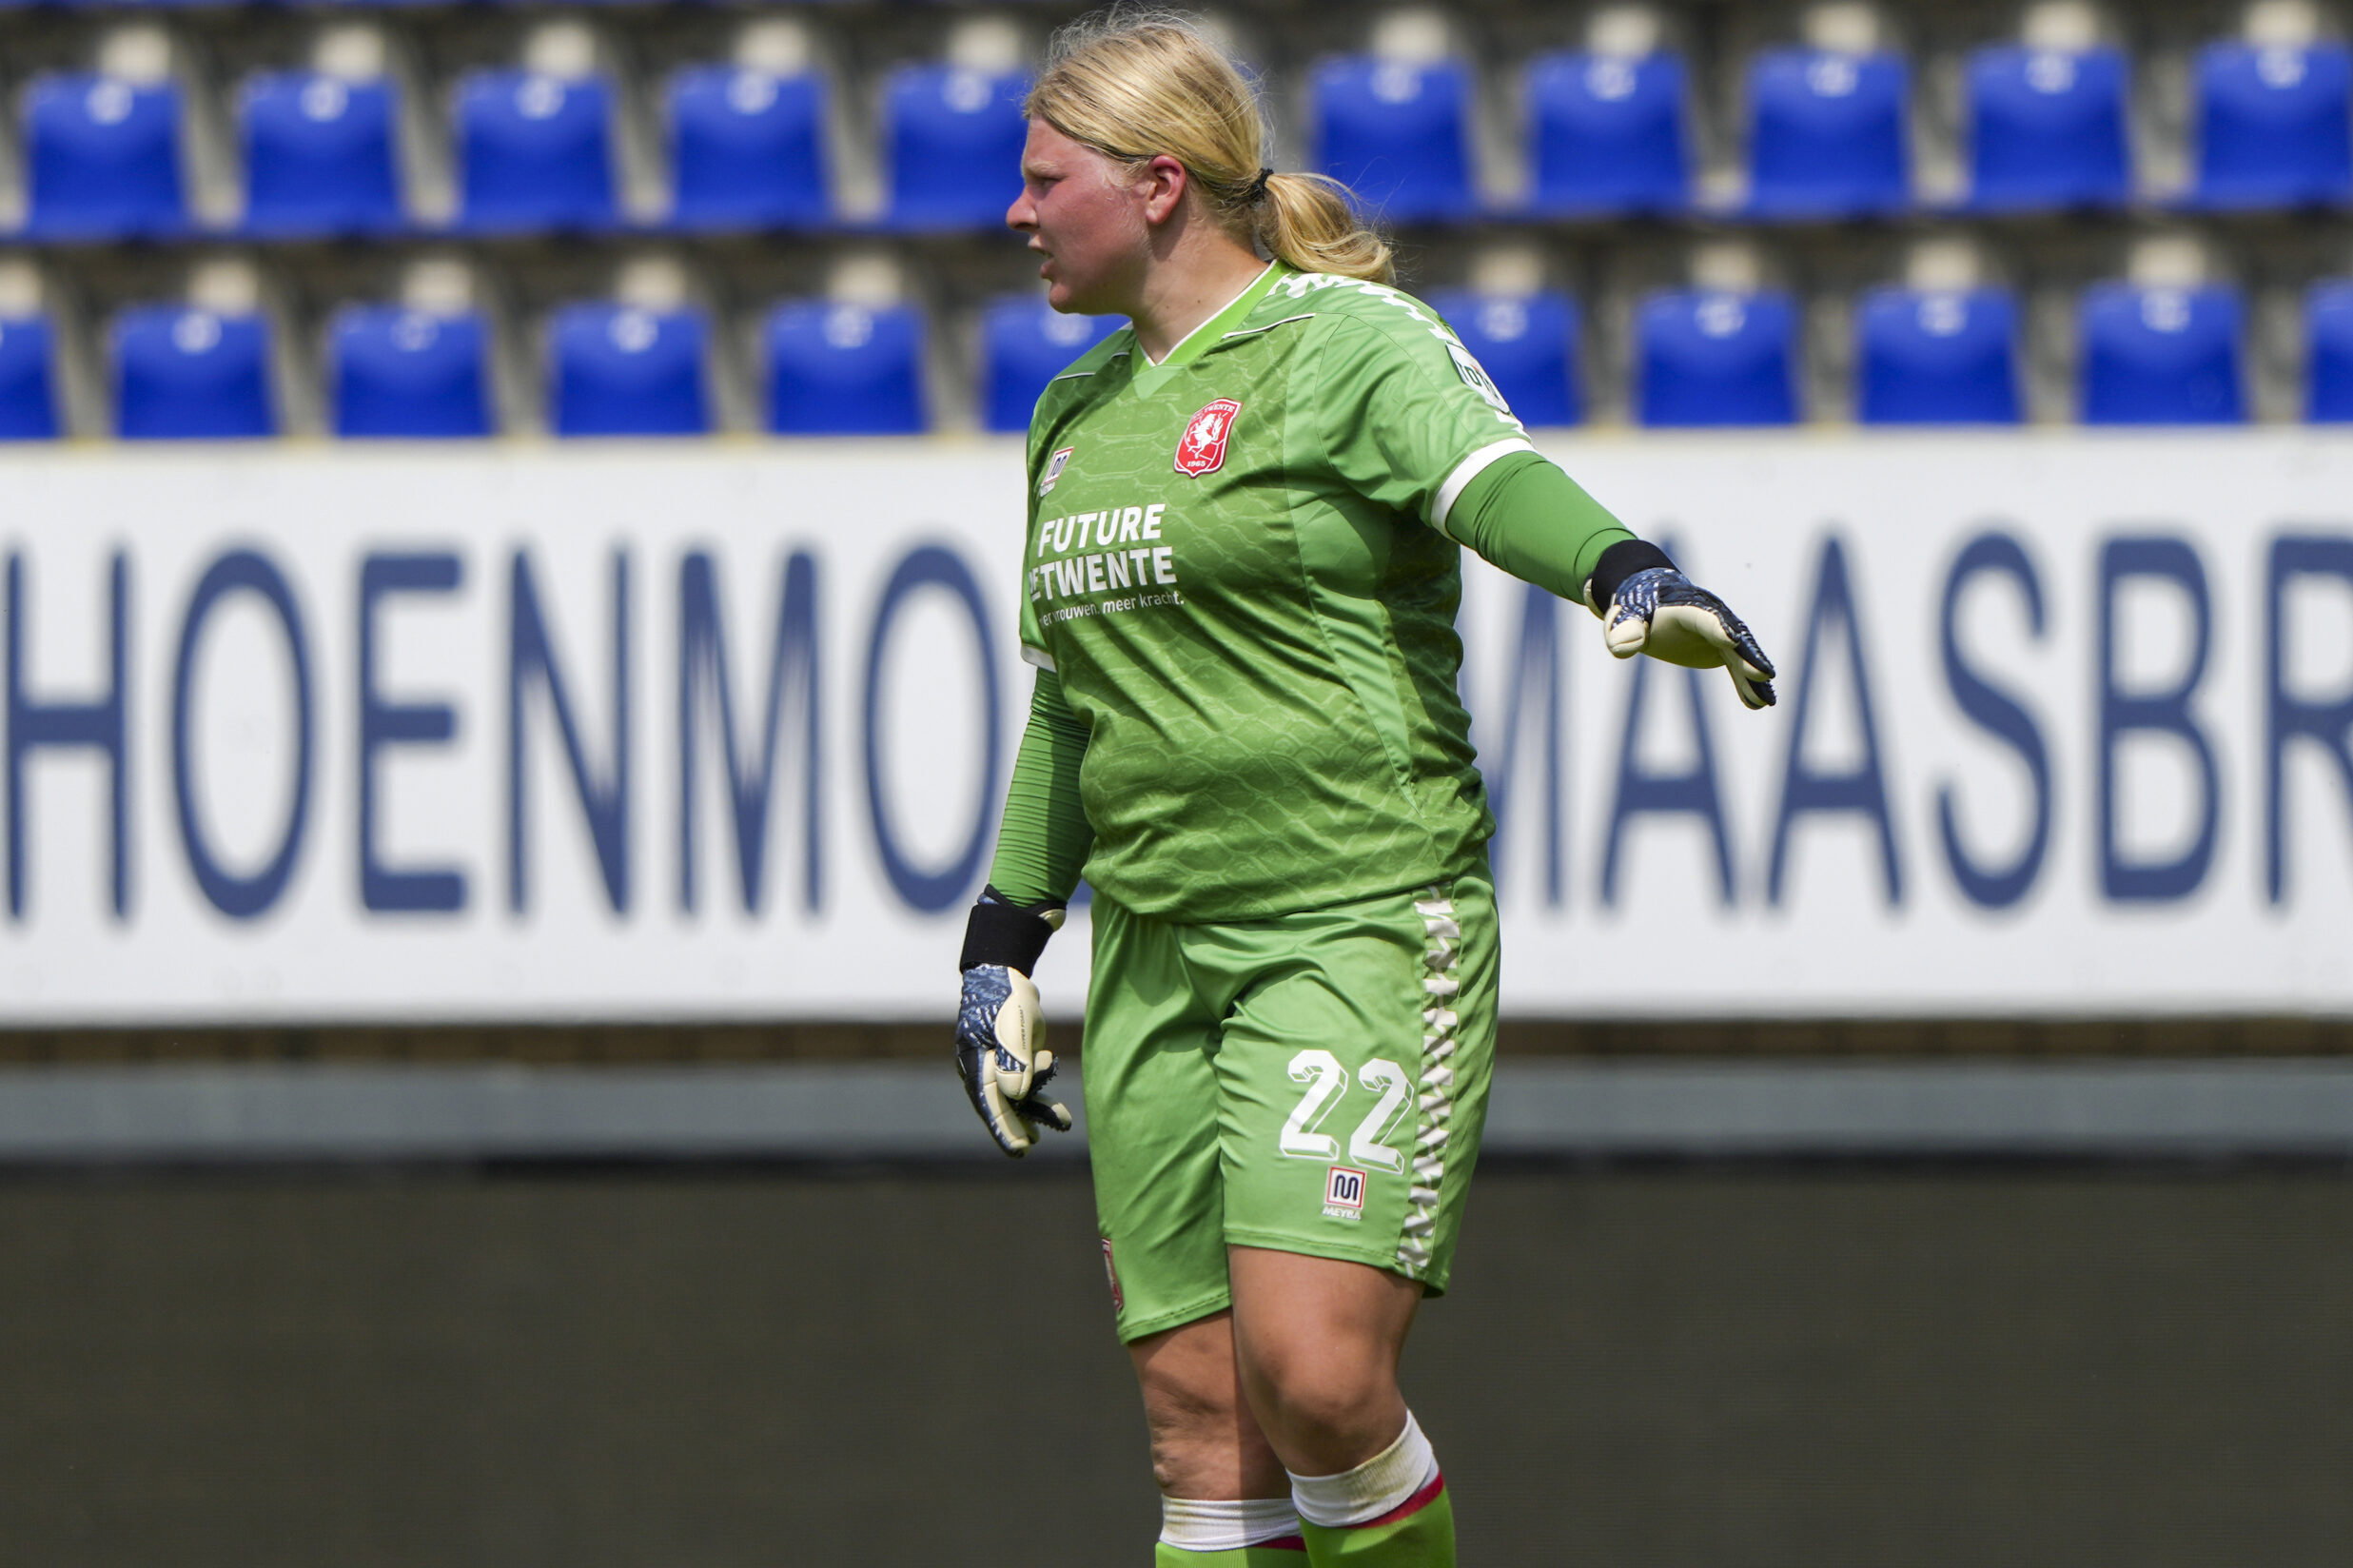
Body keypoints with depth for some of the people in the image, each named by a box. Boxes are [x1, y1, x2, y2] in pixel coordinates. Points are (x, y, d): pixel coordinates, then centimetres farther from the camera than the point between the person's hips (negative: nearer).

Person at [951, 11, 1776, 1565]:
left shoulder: (1344, 343, -6)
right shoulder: (1079, 415, 17)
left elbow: (1489, 472, -26)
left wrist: (1625, 571, -46)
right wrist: (1005, 939, 25)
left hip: (1364, 928, -7)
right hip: (1156, 957, 7)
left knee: (1313, 1370, -19)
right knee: (1200, 1424, 1)